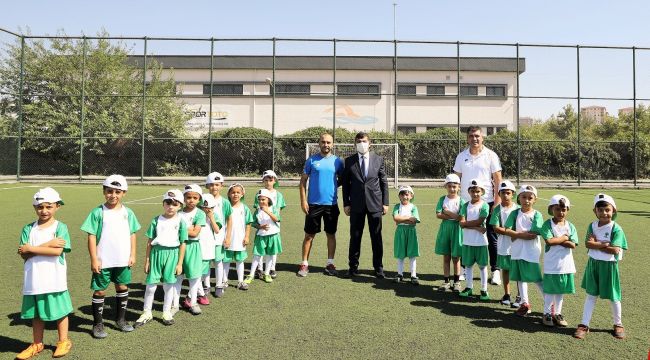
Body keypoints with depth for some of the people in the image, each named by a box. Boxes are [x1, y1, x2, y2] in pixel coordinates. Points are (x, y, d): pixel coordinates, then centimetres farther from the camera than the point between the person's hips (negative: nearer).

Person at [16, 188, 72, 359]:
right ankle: (37, 344, 33)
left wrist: (31, 248, -14)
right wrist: (47, 245, -19)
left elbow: (57, 251, -19)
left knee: (59, 311, 9)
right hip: (34, 280, 4)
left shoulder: (60, 227, -8)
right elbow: (24, 254, -7)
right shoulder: (28, 229, 3)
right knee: (36, 313, 16)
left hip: (55, 279, -3)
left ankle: (63, 341, 26)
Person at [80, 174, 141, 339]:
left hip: (123, 260, 3)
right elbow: (92, 236, -8)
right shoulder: (98, 212, -8)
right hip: (103, 261, -3)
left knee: (122, 287, 14)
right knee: (99, 290, 6)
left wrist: (132, 255, 4)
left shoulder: (128, 212, 2)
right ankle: (98, 324, 19)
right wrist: (94, 259, -11)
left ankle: (121, 319, 30)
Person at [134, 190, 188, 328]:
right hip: (156, 253, 1)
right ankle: (147, 313, 23)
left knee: (169, 285, 10)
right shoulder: (156, 220, -1)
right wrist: (147, 260, 3)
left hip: (172, 254, -1)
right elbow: (150, 242, 3)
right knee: (151, 285, 6)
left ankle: (167, 313, 26)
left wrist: (180, 263, -1)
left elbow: (182, 244, 0)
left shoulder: (180, 222, -3)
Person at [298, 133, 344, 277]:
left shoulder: (337, 161, 3)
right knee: (309, 235, 4)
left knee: (331, 234, 9)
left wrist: (333, 186, -3)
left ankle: (330, 264, 20)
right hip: (313, 204, -1)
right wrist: (303, 200, -6)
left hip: (331, 204, 1)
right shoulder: (311, 160, 0)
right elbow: (303, 180, 0)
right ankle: (304, 264, 14)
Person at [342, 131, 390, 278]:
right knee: (355, 236, 5)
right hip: (356, 205, 0)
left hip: (375, 204, 0)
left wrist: (385, 203, 2)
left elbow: (384, 182, 6)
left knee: (376, 237, 5)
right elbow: (346, 183, 6)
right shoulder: (349, 161, 5)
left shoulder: (378, 160, 5)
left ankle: (378, 267, 16)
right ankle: (353, 266, 18)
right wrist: (346, 203, 1)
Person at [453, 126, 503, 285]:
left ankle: (495, 270, 15)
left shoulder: (490, 155, -1)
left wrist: (497, 202, -8)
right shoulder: (461, 156, 7)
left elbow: (497, 180, -2)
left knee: (491, 238, 5)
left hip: (487, 202, -3)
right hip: (466, 202, 3)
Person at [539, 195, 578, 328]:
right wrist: (564, 238, -11)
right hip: (551, 264, -4)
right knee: (550, 290, 5)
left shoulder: (570, 226, 3)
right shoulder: (548, 224, -8)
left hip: (566, 264, 4)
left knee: (561, 290, 14)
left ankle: (558, 314, 27)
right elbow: (549, 241, -21)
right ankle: (547, 314, 17)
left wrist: (556, 240, -14)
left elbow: (573, 245, -7)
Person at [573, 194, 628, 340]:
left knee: (613, 297, 11)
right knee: (591, 295, 10)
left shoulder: (616, 229, -12)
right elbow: (588, 244, -10)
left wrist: (596, 244, -14)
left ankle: (618, 325, 33)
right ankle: (584, 325, 14)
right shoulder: (592, 226, 0)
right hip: (593, 263, 3)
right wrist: (605, 244, -20)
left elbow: (615, 250, -20)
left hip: (609, 265, -3)